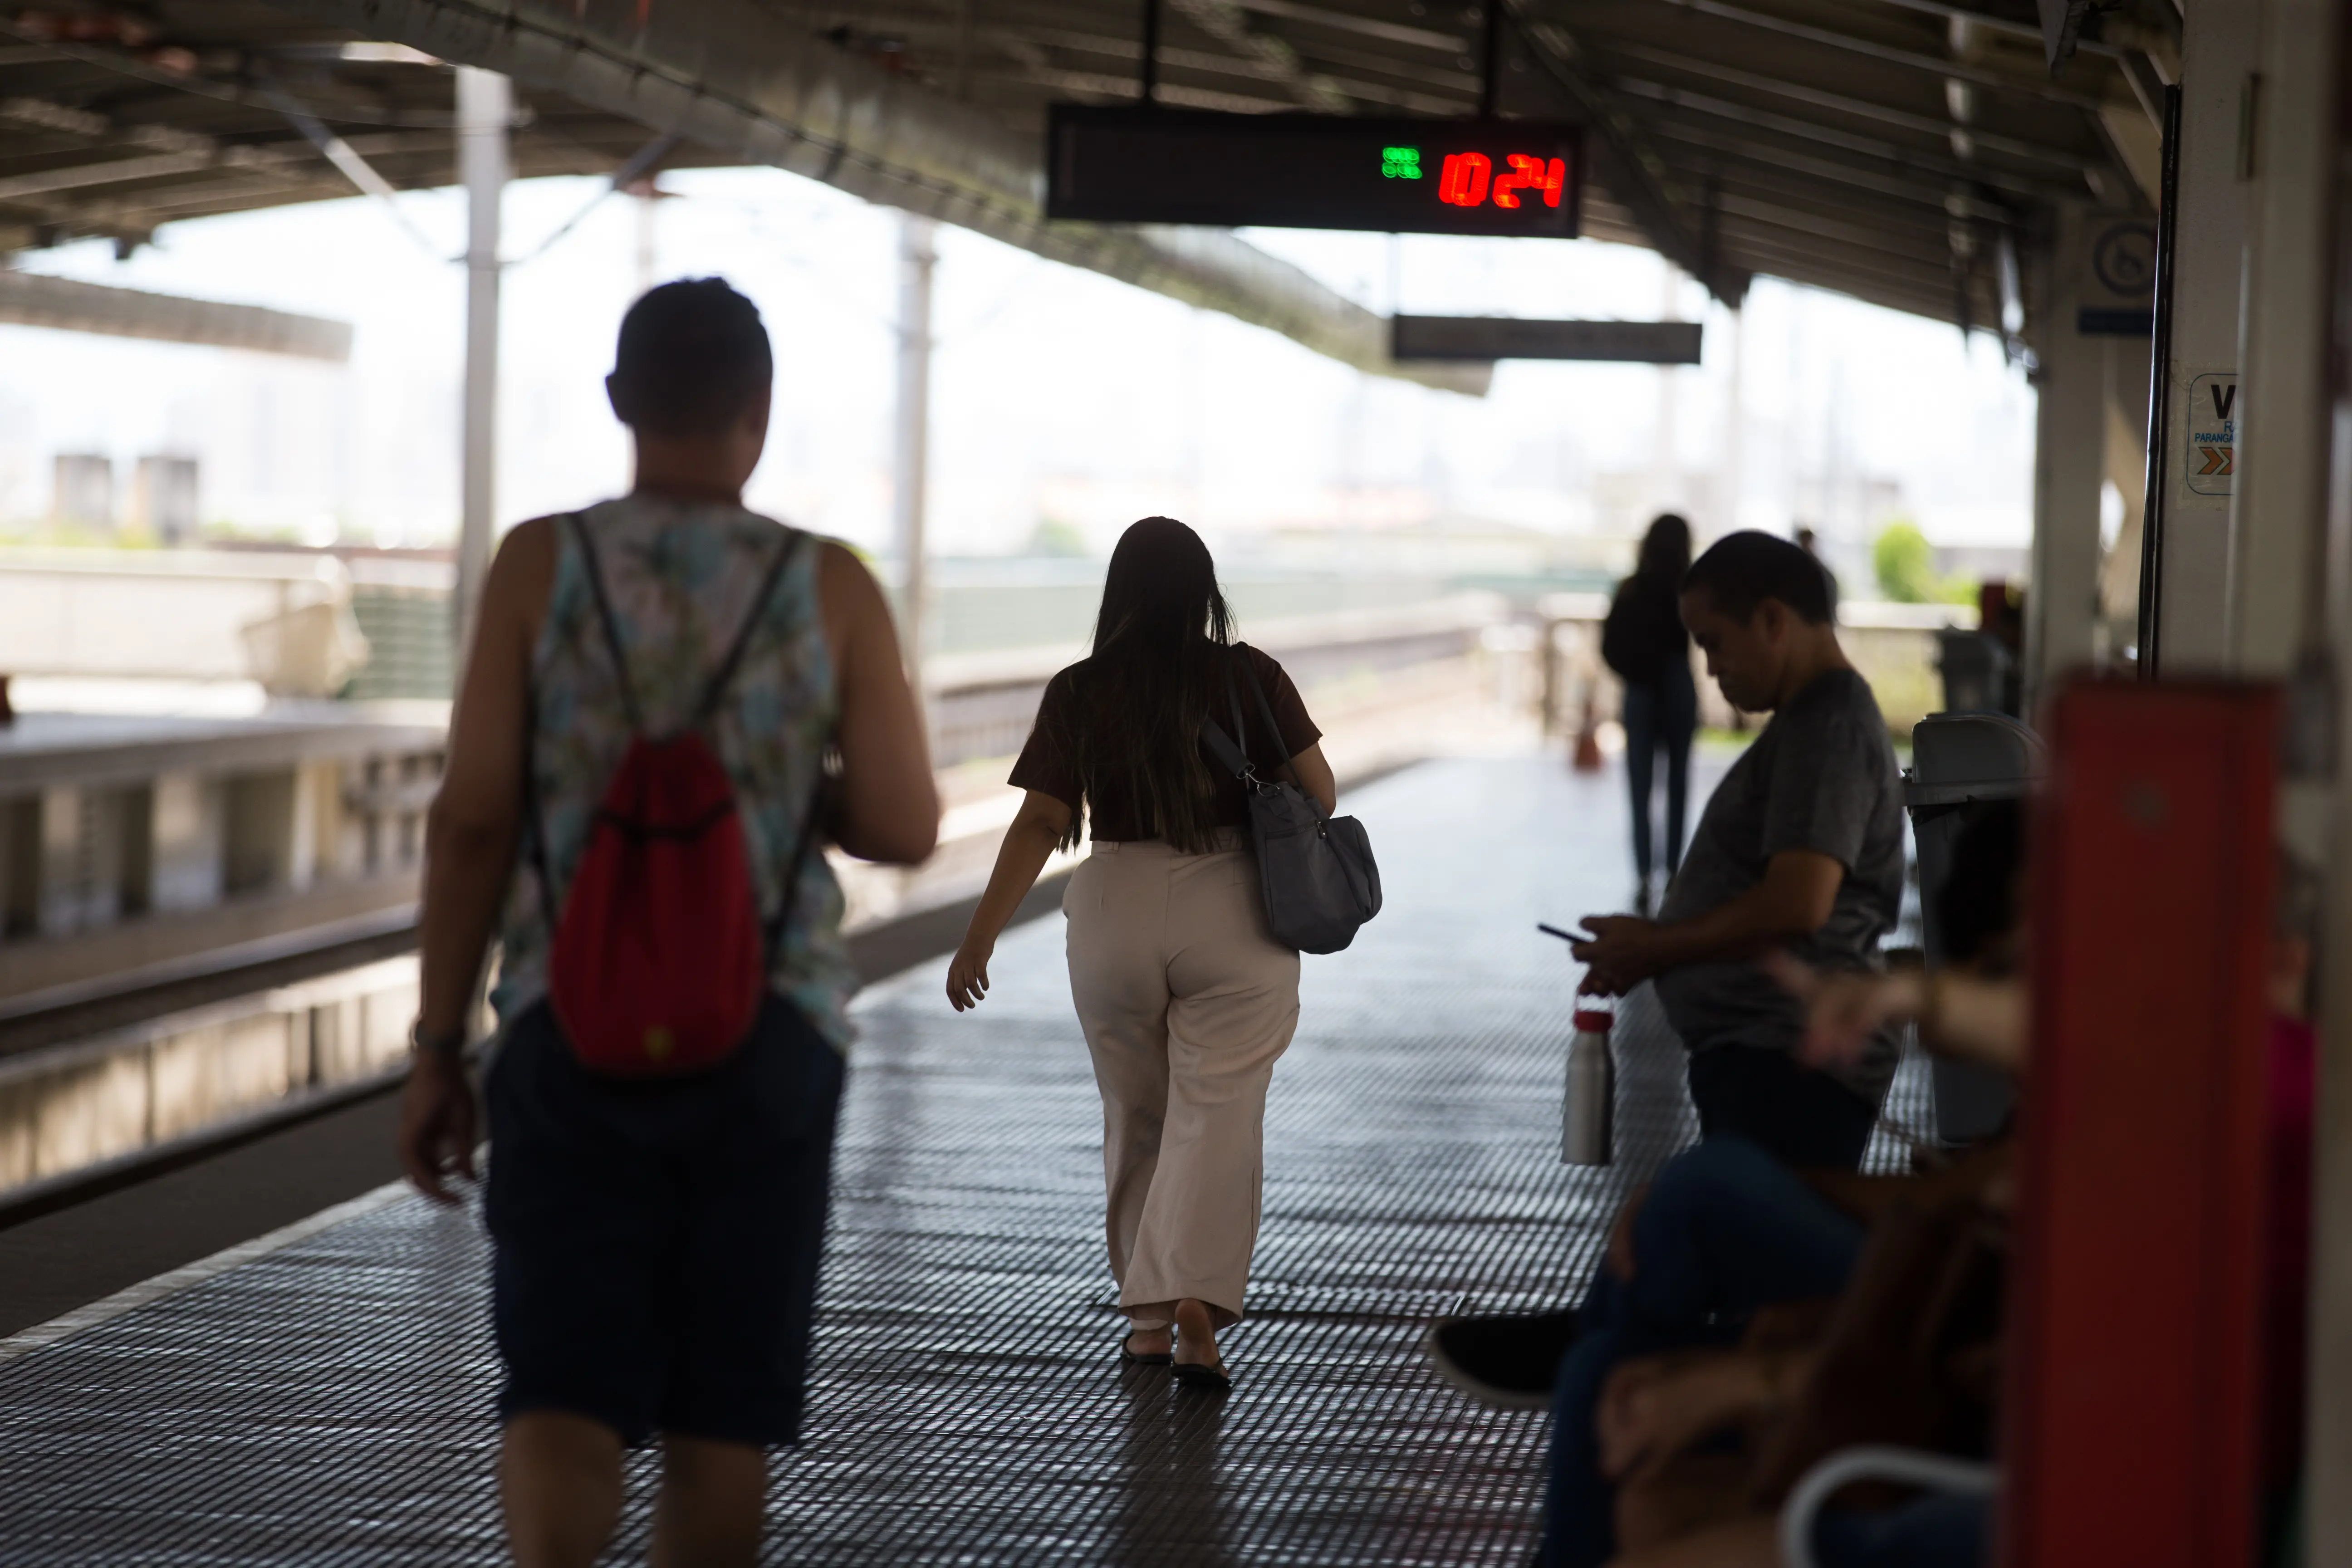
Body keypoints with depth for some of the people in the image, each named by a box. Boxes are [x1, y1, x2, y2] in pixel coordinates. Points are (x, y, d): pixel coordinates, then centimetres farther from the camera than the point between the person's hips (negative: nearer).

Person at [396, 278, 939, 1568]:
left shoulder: (540, 564, -2)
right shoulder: (830, 587, -1)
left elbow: (472, 821, -4)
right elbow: (904, 829, -1)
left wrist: (436, 1051, 2)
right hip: (768, 1034, 0)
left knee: (562, 1395, 0)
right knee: (720, 1406, 12)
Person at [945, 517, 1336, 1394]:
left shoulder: (1078, 695, -2)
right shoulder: (1250, 678, -3)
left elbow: (1040, 824, -6)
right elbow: (1318, 794, -2)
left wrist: (980, 936, -2)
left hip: (1114, 913, 1)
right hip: (1233, 915, -1)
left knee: (1135, 1120, 16)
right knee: (1216, 1118, -2)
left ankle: (1145, 1316, 21)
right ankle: (1197, 1305, -20)